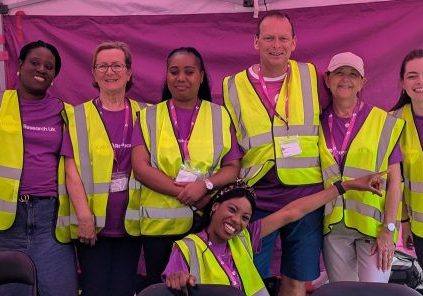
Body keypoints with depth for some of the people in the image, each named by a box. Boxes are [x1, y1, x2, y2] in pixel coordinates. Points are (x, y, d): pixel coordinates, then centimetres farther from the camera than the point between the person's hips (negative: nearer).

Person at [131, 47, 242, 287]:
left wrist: (205, 185, -17)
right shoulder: (149, 117, 8)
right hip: (160, 224, 0)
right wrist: (184, 192, -15)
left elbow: (233, 167, 3)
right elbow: (140, 166, -4)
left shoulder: (220, 116, 9)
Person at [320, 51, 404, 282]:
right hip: (333, 227, 2)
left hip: (373, 225, -2)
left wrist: (388, 229, -7)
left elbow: (394, 181, -2)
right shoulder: (319, 123, 5)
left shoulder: (384, 122, -1)